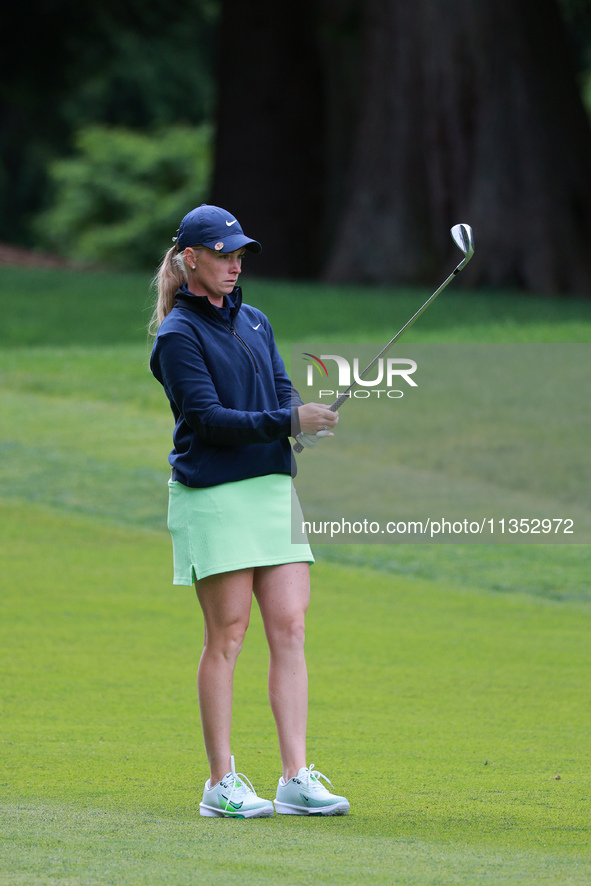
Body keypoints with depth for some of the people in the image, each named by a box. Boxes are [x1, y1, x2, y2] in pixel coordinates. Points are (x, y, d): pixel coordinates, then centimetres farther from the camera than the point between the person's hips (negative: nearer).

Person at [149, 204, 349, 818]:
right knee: (227, 634, -5)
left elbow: (284, 395, 11)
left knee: (289, 628, 0)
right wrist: (287, 422, -23)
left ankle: (296, 779, 0)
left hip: (274, 486, 6)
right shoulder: (178, 334, -5)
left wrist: (314, 420, -11)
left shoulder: (254, 322, 17)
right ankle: (220, 784, 1)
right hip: (213, 496, -6)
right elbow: (209, 418, -14)